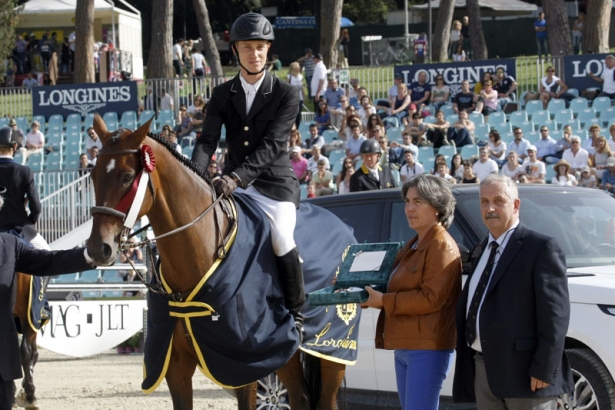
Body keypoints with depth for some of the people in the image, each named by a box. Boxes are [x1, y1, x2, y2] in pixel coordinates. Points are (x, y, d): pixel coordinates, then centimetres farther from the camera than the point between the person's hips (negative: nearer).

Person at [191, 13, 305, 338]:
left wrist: (236, 177, -30)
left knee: (282, 240, -24)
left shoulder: (286, 94, -6)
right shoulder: (222, 95, 5)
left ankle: (296, 316, -7)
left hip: (274, 181, -4)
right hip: (232, 182, 4)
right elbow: (207, 140, -3)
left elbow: (272, 144, -16)